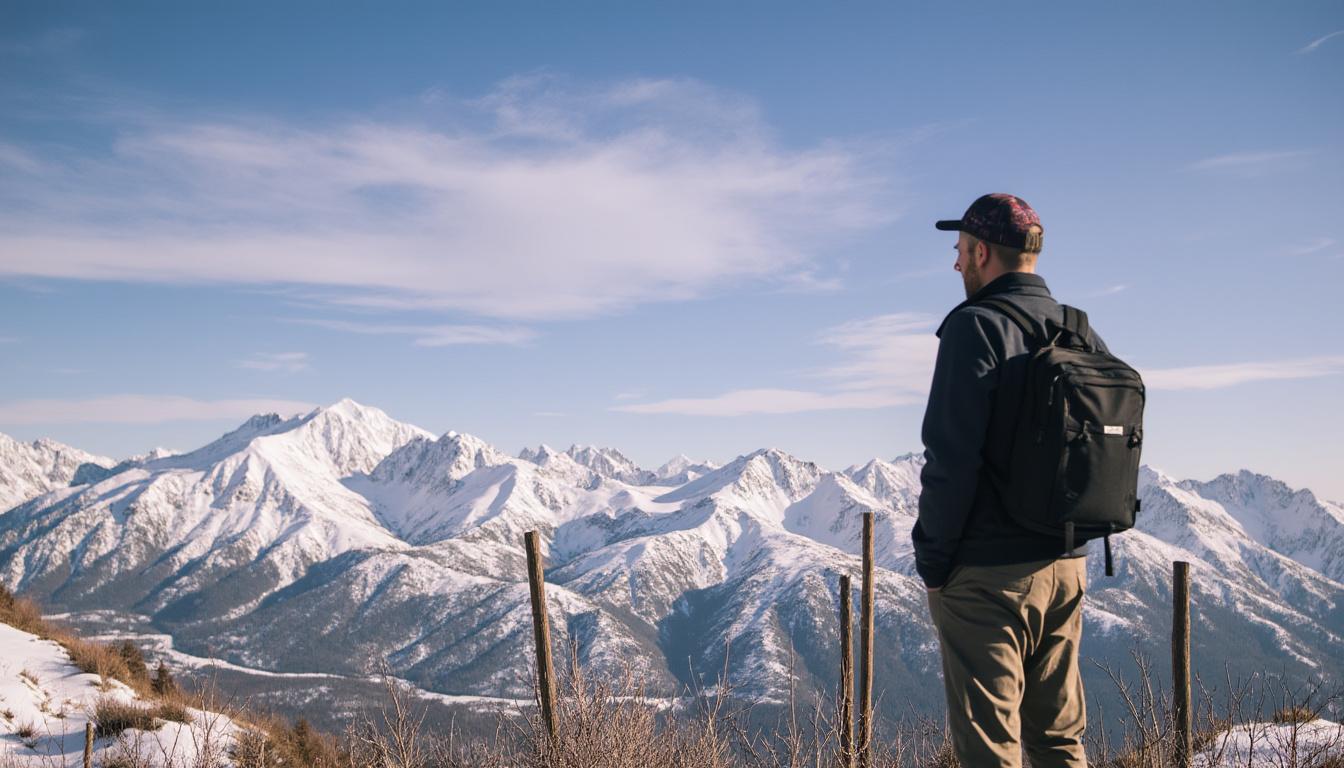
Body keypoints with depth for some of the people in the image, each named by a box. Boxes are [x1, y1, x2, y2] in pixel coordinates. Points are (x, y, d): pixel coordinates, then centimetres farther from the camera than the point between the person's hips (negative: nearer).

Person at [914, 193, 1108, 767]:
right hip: (1066, 567, 8)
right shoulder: (1082, 334, 10)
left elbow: (951, 456, -18)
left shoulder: (976, 327, -13)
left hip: (986, 574, -7)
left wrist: (932, 558, -9)